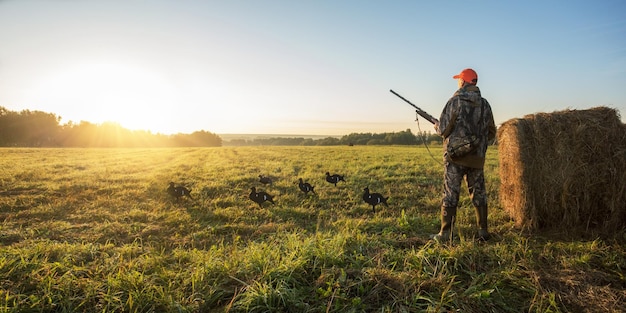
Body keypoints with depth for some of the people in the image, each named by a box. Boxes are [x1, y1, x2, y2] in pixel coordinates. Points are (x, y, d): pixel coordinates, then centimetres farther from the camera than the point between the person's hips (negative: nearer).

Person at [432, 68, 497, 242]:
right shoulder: (485, 104, 8)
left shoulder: (455, 101, -9)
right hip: (477, 158, 5)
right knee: (478, 193, 14)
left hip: (455, 156, -5)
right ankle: (483, 231, 20)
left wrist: (437, 127, 11)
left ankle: (445, 233, 5)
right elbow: (491, 133, 13)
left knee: (450, 194, 0)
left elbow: (444, 129, -11)